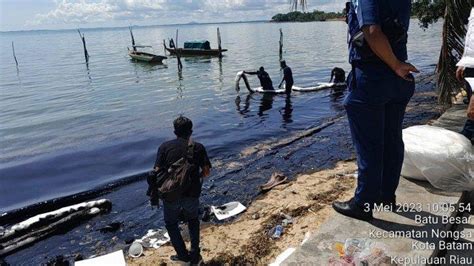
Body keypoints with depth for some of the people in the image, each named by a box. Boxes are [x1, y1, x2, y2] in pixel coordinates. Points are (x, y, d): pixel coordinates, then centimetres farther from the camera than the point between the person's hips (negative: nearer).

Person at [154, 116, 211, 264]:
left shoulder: (165, 147, -3)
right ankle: (195, 256, 27)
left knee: (171, 224, 24)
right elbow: (207, 171, -1)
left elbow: (157, 171, -7)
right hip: (192, 194, 1)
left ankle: (183, 256, 26)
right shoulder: (198, 147, 0)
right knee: (193, 221, 28)